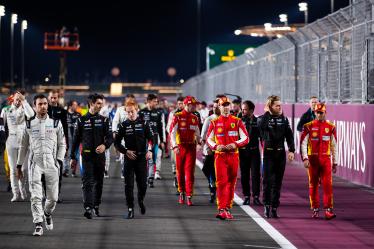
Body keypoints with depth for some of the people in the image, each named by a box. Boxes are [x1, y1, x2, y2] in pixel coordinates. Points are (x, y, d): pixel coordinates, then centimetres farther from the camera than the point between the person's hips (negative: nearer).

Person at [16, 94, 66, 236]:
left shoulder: (56, 123, 6)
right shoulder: (29, 124, 7)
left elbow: (62, 144, 10)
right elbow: (23, 146, 14)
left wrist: (59, 160, -3)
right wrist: (19, 165, 13)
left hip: (52, 163, 0)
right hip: (35, 163, 0)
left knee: (53, 197, 4)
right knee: (35, 196, -8)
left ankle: (47, 213, 35)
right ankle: (38, 225, -4)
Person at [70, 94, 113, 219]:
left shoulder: (104, 120, 7)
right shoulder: (82, 120, 3)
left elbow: (110, 137, 1)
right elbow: (76, 139, 7)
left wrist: (105, 145, -21)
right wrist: (73, 157, 5)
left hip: (100, 155, 2)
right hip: (87, 155, -2)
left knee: (99, 181, 11)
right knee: (87, 181, -12)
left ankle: (96, 205, 26)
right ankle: (88, 208, -20)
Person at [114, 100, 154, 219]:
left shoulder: (143, 123, 2)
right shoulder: (123, 125, 3)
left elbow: (151, 138, 4)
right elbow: (117, 142, 5)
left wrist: (149, 151, -12)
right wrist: (126, 151, -8)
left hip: (142, 157, 0)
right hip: (129, 158, 0)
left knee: (143, 183, 1)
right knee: (128, 185, -3)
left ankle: (141, 200, 32)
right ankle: (130, 209, 3)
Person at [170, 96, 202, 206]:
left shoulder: (195, 118, 9)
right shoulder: (177, 117, -5)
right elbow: (172, 132, -12)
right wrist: (174, 146, -22)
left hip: (191, 147, 2)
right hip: (180, 147, -2)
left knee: (190, 172, -6)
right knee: (180, 172, 9)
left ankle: (189, 196, -7)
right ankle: (181, 193, 25)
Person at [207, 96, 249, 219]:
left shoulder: (237, 121, 5)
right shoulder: (214, 122, 5)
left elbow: (245, 138, 3)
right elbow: (209, 139, 8)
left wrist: (235, 144, -15)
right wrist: (216, 146, -12)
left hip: (233, 155, 2)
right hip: (220, 155, -1)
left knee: (231, 183, 8)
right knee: (221, 182, -11)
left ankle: (228, 208, 18)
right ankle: (221, 209, -14)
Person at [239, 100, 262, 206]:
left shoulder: (257, 122, 1)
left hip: (254, 151, -1)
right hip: (243, 151, 1)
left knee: (255, 174, -3)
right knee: (244, 175, 5)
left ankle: (256, 197, 1)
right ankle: (246, 196, 13)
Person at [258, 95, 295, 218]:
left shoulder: (284, 119, 9)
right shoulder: (263, 118, 0)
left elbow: (289, 135, 7)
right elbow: (262, 125, -21)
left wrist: (291, 150, -1)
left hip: (281, 153, 3)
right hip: (268, 153, -3)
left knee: (278, 182, 5)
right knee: (267, 180, -9)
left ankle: (274, 207, 9)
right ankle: (266, 205, 0)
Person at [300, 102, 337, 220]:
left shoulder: (331, 127, 5)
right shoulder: (308, 126, 0)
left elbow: (334, 146, 10)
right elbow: (303, 143, -2)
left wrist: (335, 162, 9)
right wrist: (305, 158, -14)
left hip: (326, 159, 0)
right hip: (312, 159, 0)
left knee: (327, 184, -8)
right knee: (313, 185, 5)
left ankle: (328, 210, -9)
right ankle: (315, 209, 15)